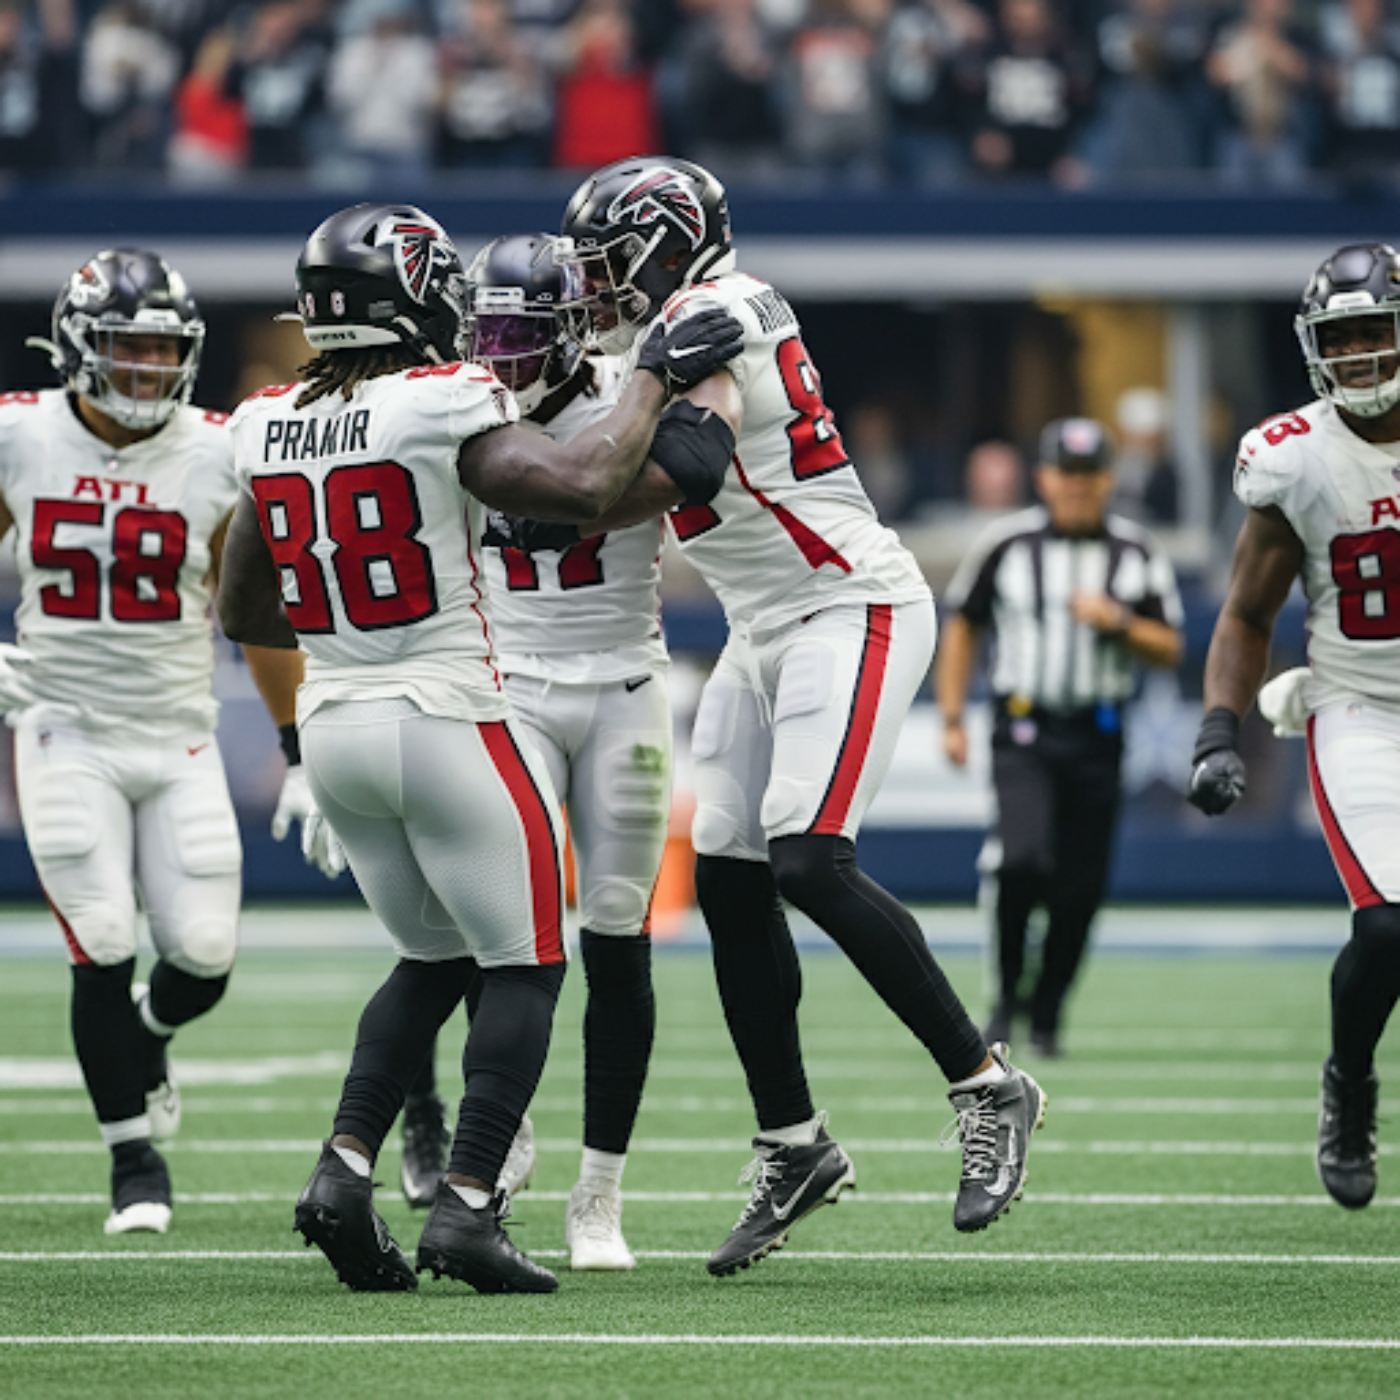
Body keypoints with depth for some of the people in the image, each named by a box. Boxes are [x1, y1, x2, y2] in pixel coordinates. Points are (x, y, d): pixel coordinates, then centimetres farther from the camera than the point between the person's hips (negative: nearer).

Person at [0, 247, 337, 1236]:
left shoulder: (216, 459, -4)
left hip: (180, 738, 1)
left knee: (205, 958, -4)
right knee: (104, 949, -9)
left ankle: (144, 1038, 33)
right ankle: (136, 1156, 11)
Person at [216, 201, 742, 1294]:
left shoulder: (270, 426, 6)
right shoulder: (442, 408, -14)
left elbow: (244, 612, 13)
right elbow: (583, 488, -25)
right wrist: (656, 379, -12)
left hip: (333, 724, 7)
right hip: (446, 721, -7)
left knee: (433, 959, 20)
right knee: (523, 967, 4)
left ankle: (345, 1170, 4)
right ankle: (466, 1206, -5)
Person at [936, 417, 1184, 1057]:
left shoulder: (1139, 554, 5)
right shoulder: (1005, 543, 2)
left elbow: (1170, 649, 7)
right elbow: (962, 626, 10)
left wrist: (1118, 624, -13)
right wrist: (952, 719, 5)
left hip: (1097, 737, 2)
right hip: (1024, 730, -2)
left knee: (1080, 887, 3)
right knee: (1023, 858, -22)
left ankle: (1046, 1017, 16)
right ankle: (1006, 993, -3)